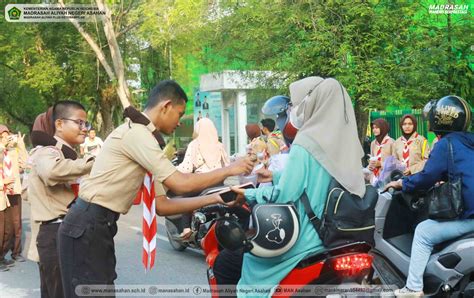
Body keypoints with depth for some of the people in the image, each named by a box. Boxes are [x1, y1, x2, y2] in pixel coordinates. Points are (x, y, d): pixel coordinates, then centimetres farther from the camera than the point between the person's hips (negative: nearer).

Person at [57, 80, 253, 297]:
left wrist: (214, 199, 10)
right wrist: (228, 170, -6)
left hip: (98, 226, 9)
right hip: (87, 227, -9)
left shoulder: (142, 137, 15)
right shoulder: (136, 132, -14)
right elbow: (180, 184, -18)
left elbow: (162, 205, 13)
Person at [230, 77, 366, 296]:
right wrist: (276, 176, 20)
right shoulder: (343, 140, 5)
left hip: (306, 239, -8)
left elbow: (283, 196, -19)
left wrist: (249, 194, -4)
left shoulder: (306, 144, -19)